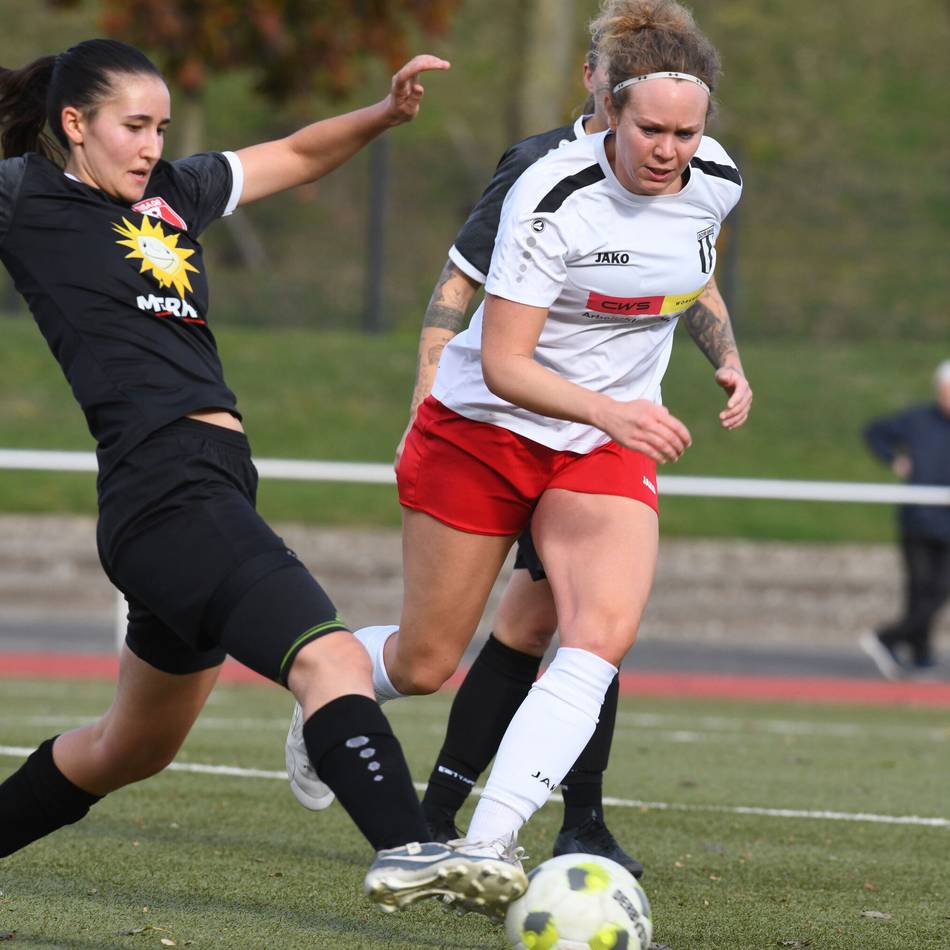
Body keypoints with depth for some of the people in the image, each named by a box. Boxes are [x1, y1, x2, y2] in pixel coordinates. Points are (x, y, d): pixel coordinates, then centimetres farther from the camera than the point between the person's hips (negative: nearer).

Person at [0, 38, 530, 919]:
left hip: (211, 491, 10)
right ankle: (404, 851, -43)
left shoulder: (172, 193, 21)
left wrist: (384, 112, 16)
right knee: (332, 658, -28)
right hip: (167, 487, -10)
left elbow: (296, 155, 31)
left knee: (132, 749, 22)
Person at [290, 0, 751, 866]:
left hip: (608, 452, 4)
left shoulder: (715, 181, -7)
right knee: (424, 665, 7)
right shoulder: (554, 198, -25)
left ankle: (487, 843, -28)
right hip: (483, 429, -4)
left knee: (604, 634, -24)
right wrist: (605, 408, -39)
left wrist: (726, 357, 3)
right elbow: (502, 365, -25)